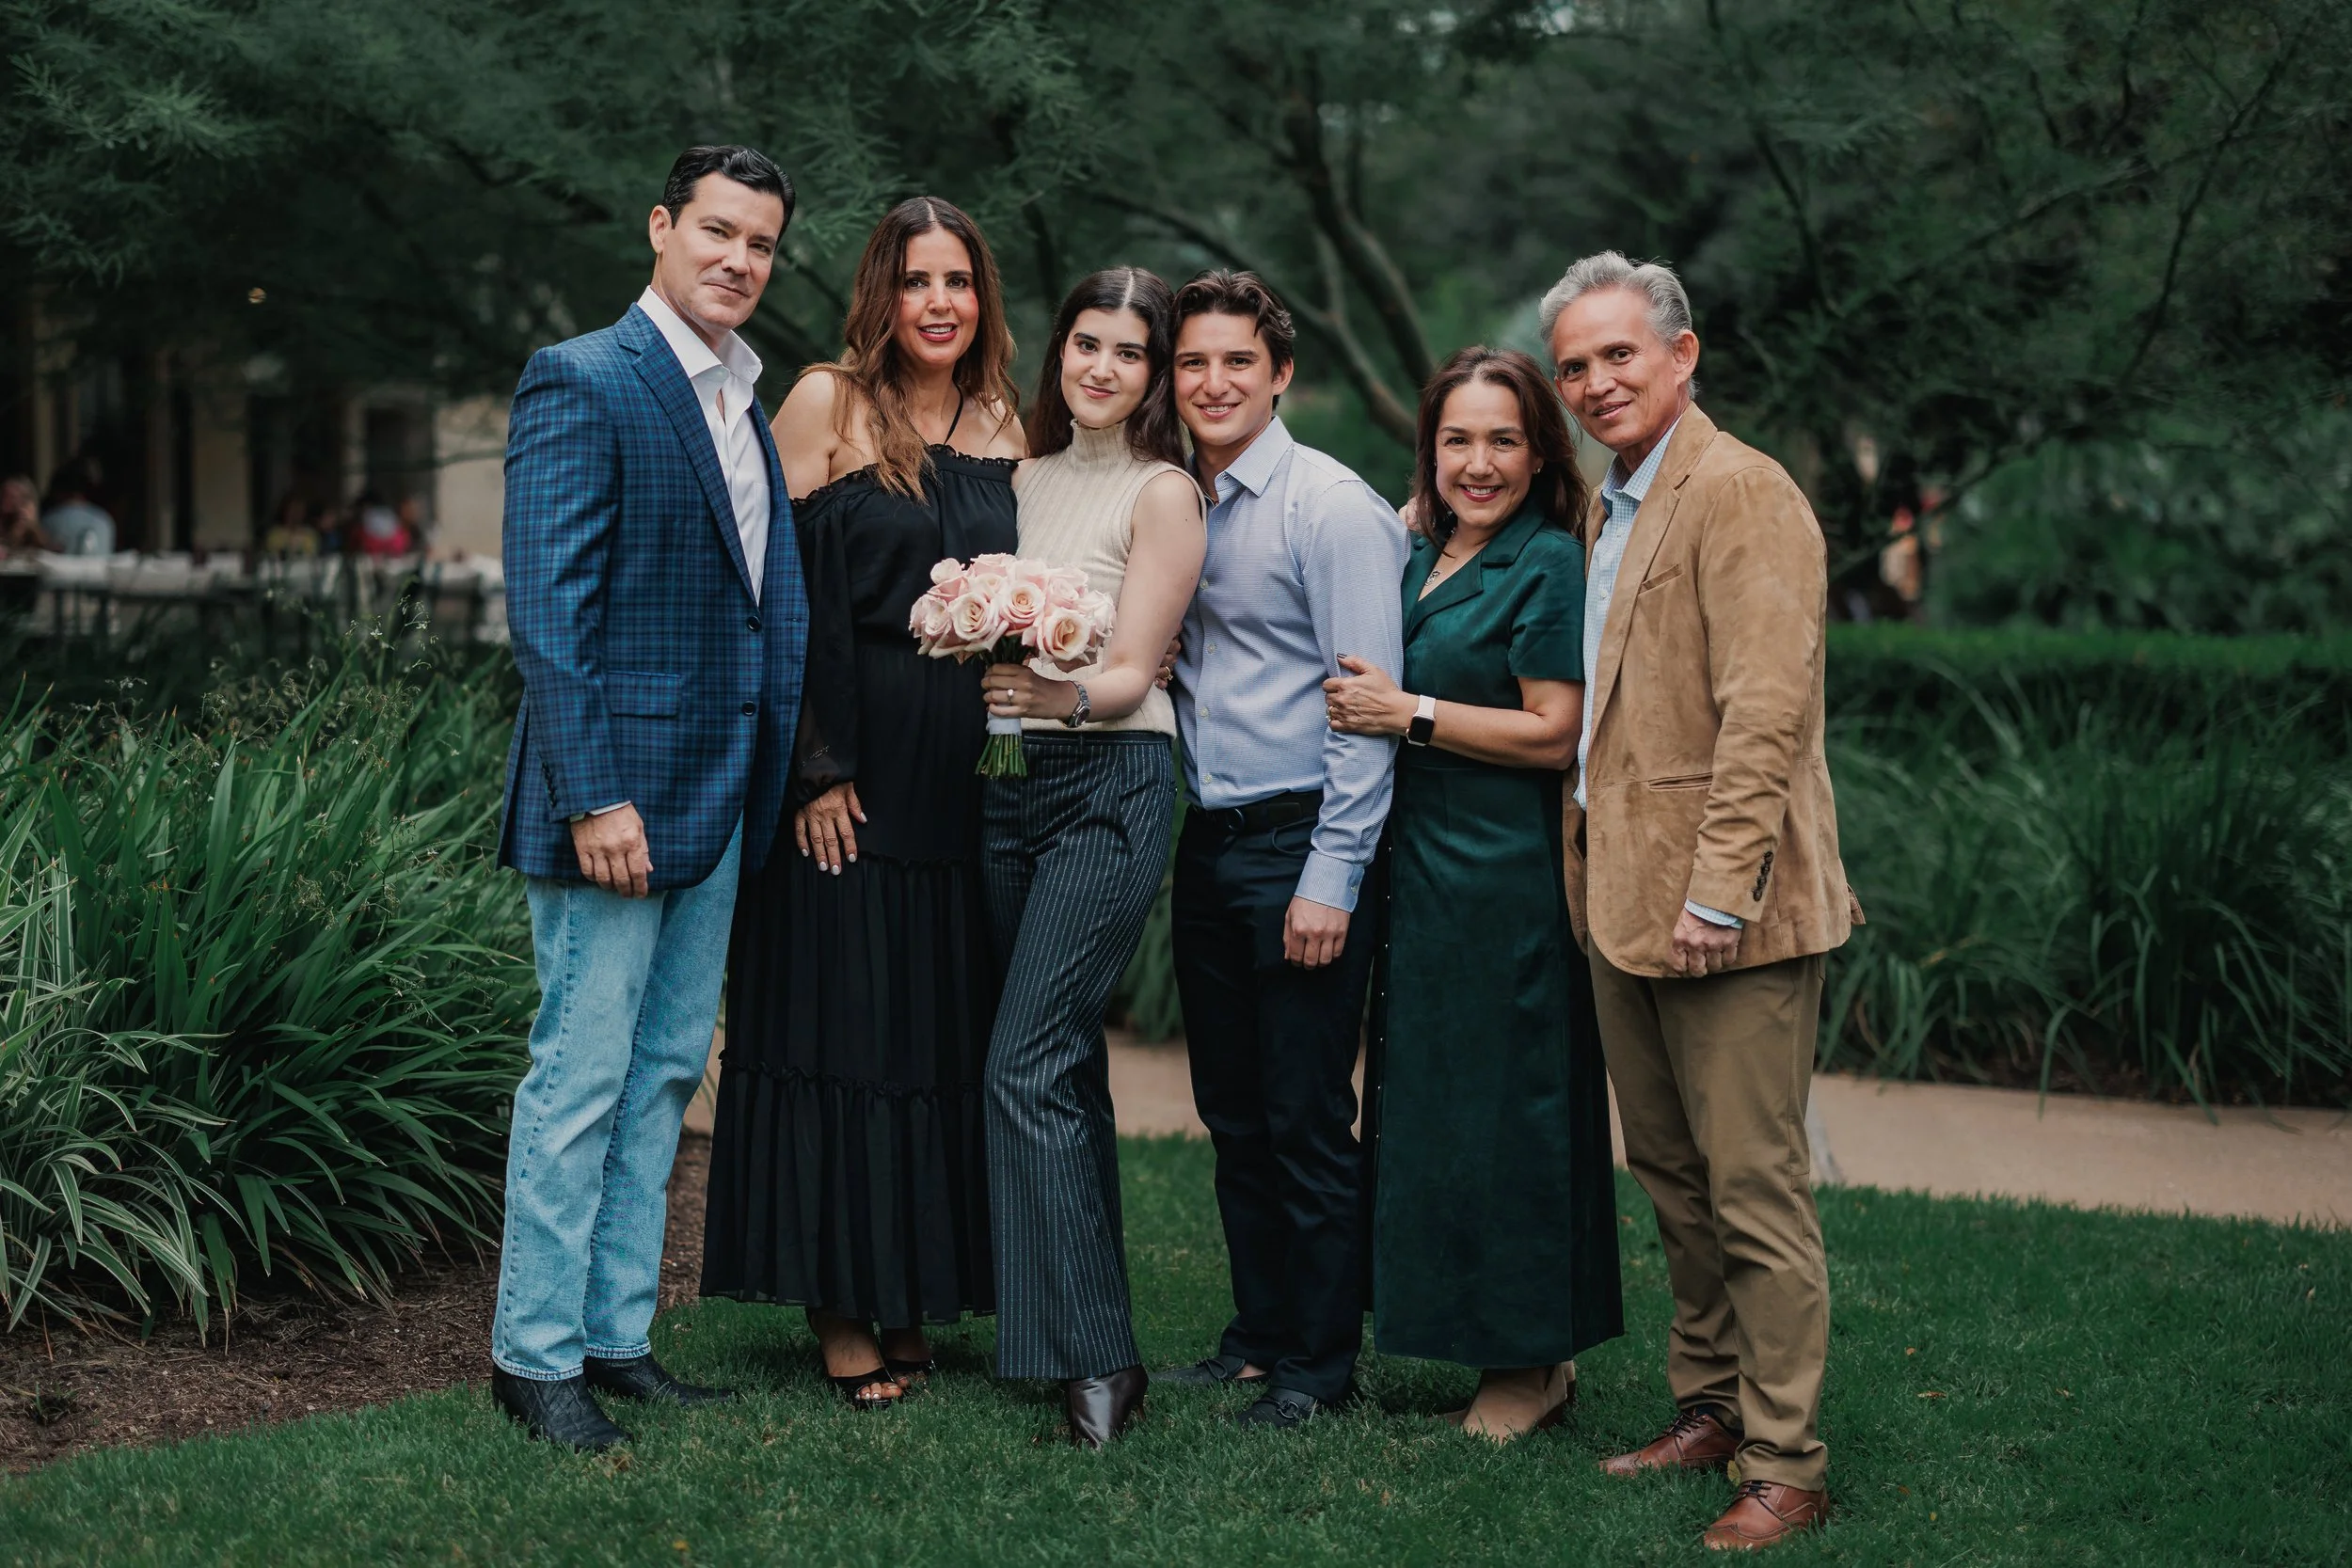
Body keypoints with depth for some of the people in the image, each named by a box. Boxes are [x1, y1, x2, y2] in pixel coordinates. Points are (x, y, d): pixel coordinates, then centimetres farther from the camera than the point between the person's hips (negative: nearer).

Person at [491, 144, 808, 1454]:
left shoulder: (753, 402, 15)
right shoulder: (582, 386, -10)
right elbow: (547, 607, -16)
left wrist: (788, 776, 10)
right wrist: (591, 795, -21)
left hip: (722, 797, 8)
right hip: (617, 788, -8)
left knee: (666, 1074, 13)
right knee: (582, 1078, -2)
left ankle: (618, 1333, 22)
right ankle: (536, 1355, 8)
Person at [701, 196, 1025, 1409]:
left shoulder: (1005, 425, 11)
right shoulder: (827, 404, -3)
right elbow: (778, 592, -8)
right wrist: (813, 766, -13)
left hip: (963, 774, 5)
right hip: (849, 760, -5)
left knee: (946, 1027, 6)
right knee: (836, 1022, -1)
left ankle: (917, 1299, 15)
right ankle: (838, 1308, 6)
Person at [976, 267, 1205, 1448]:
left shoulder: (1164, 492, -4)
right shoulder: (1028, 477, 15)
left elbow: (1132, 674, -9)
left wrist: (1063, 696, -29)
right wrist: (988, 682, -5)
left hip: (1110, 784, -6)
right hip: (1007, 779, 6)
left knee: (1030, 1063, -13)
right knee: (1065, 1062, 10)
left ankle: (1096, 1354, -9)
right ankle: (1083, 1328, 17)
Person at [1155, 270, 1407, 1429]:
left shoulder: (1331, 507, -10)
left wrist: (1333, 877, -17)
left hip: (1299, 842, -7)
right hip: (1208, 844, 7)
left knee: (1306, 1120, -1)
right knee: (1232, 1114, 14)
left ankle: (1319, 1362, 10)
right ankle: (1257, 1335, 25)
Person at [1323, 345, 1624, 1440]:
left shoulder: (1547, 565, -10)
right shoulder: (1418, 558, 14)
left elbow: (1553, 734, -16)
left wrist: (1409, 715, -14)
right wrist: (1367, 701, 5)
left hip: (1508, 883, -8)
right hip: (1422, 870, 8)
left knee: (1505, 1102, -1)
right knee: (1429, 1100, 11)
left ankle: (1534, 1361, 11)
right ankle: (1500, 1341, 21)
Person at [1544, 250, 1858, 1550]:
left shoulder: (1741, 493, -13)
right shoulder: (1608, 509, 17)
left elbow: (1767, 713, -19)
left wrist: (1716, 895, -23)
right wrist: (1598, 878, 15)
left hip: (1722, 912, -10)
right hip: (1622, 902, 10)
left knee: (1755, 1193, -4)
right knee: (1672, 1179, 17)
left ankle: (1786, 1467, 4)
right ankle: (1708, 1410, 30)